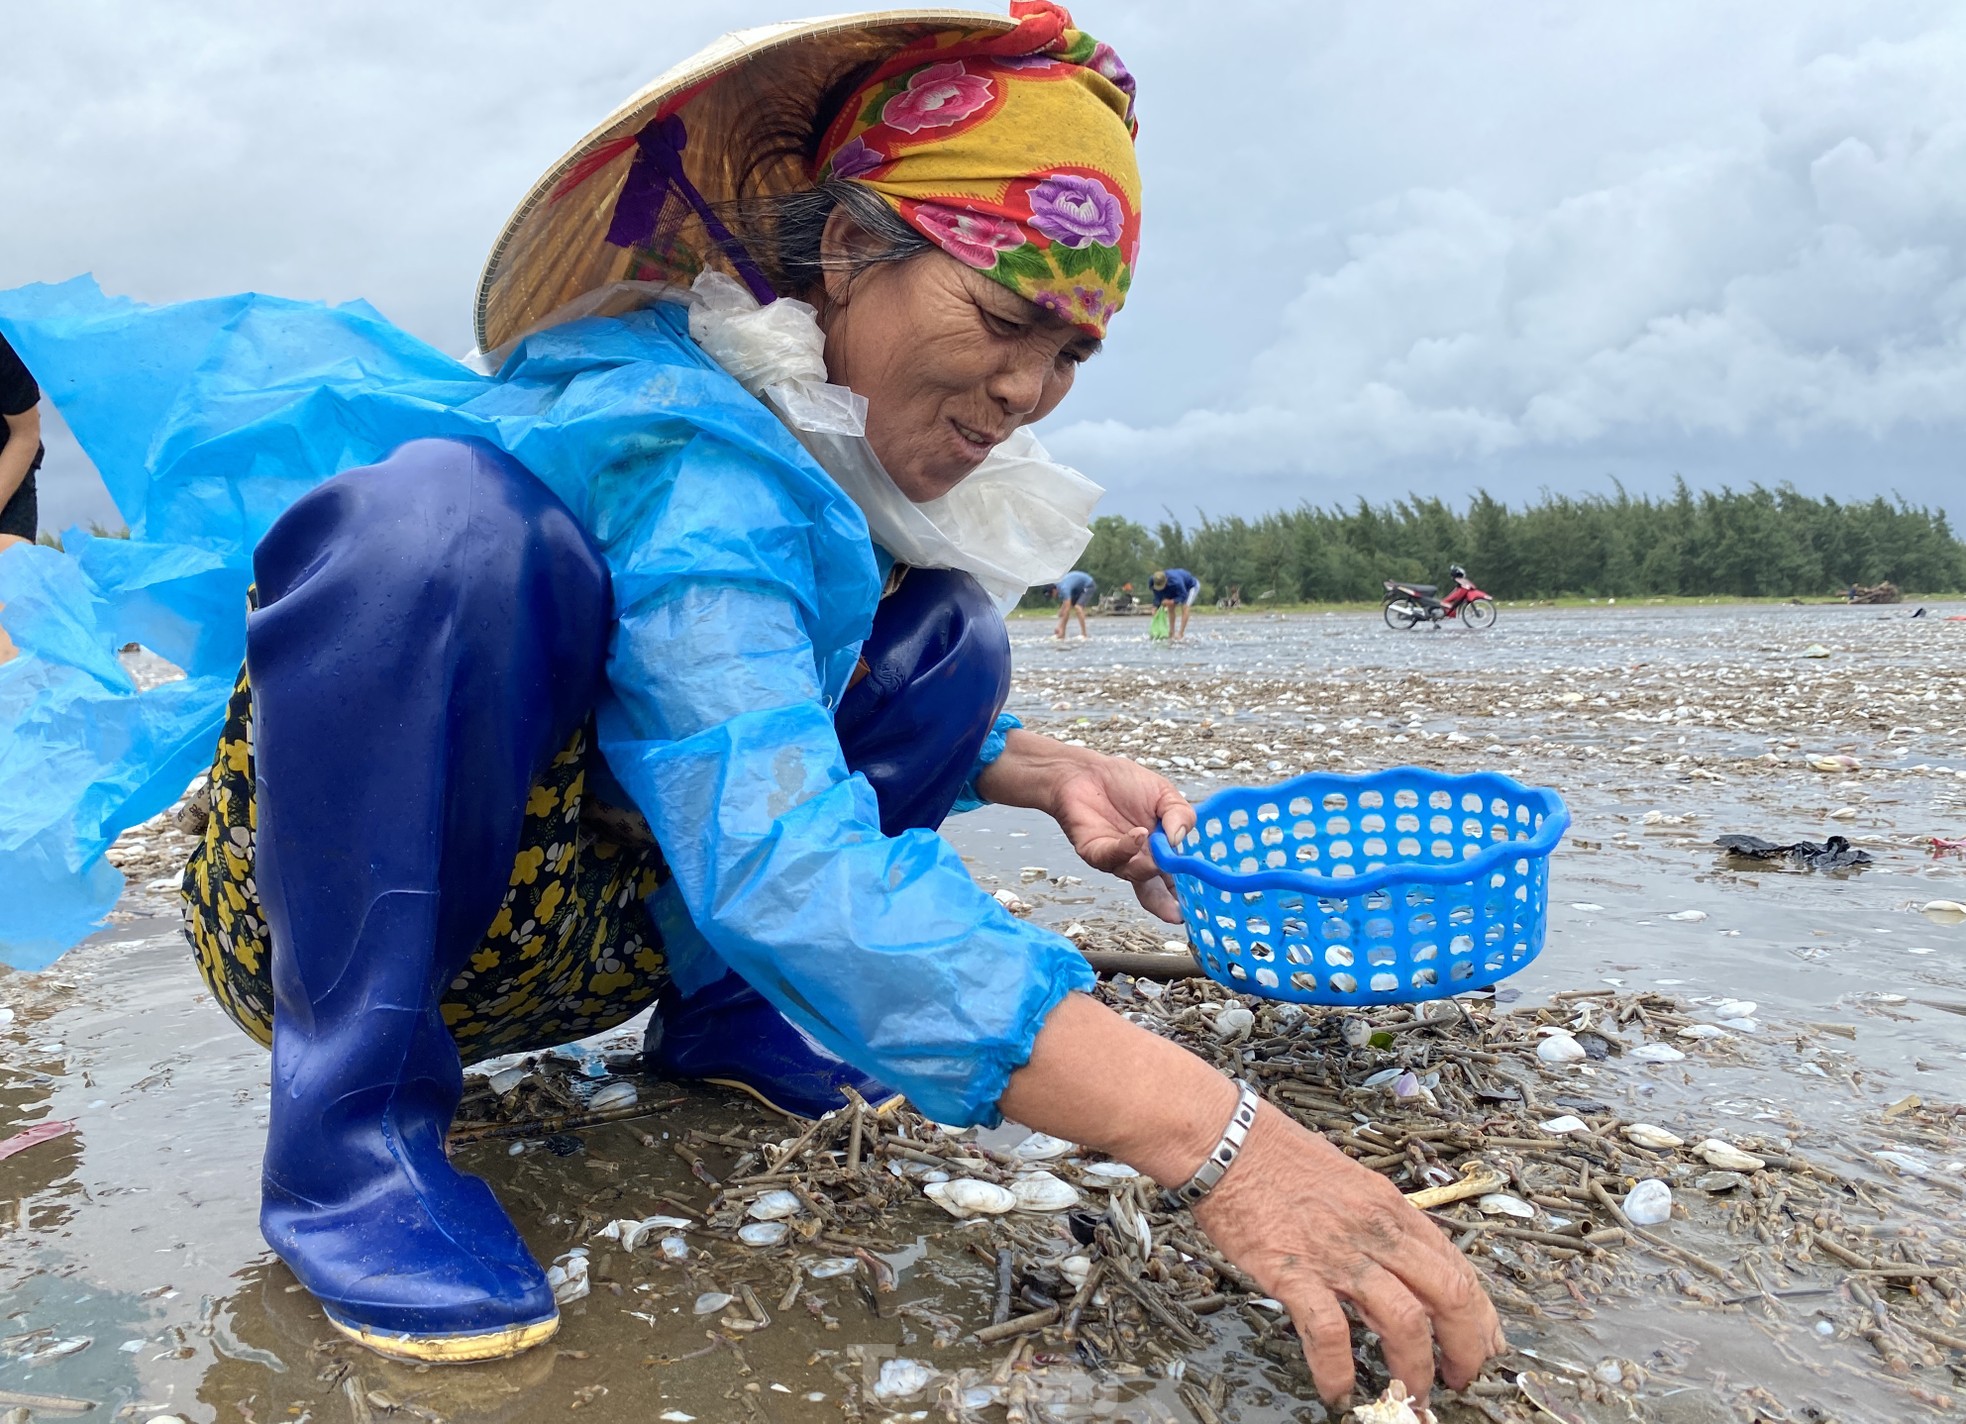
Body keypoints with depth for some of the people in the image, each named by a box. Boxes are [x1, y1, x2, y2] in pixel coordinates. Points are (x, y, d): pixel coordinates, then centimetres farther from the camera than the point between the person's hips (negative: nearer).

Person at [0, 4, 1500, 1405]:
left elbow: (800, 720, 13)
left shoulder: (839, 461, -1)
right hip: (324, 917, -7)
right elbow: (784, 865, -41)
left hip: (587, 925, 7)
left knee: (946, 641, 0)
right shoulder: (684, 443, -28)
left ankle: (727, 1018, 2)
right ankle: (351, 1132, -22)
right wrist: (1211, 1136, -46)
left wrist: (1046, 772, -7)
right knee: (442, 512, -37)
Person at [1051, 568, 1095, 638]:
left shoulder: (1064, 588, -32)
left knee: (1078, 607, -26)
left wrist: (1061, 628, -33)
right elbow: (1063, 608, 2)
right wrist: (1059, 627, -1)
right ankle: (1062, 634, 4)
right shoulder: (1059, 588, -5)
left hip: (1089, 586, -10)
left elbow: (1066, 609, -35)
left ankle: (1084, 634, -22)